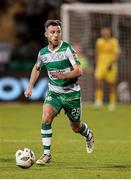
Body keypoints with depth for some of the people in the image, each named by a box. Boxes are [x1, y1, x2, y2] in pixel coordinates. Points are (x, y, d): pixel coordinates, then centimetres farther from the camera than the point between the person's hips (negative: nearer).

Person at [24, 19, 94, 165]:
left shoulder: (68, 49, -16)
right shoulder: (43, 53, -1)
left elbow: (78, 71, -20)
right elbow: (37, 68, 20)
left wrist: (63, 76, -36)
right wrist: (30, 87, 12)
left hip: (71, 93, -3)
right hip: (53, 92, 3)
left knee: (76, 127, 11)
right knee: (46, 118, -22)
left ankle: (88, 135, 47)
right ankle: (46, 154, -14)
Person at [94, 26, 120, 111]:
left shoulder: (114, 42, -5)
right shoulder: (99, 41, 7)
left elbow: (117, 54, -12)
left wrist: (111, 63, -24)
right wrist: (97, 65, 20)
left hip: (111, 66, -3)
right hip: (101, 65, 3)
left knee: (111, 84, 5)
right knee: (98, 80, -19)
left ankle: (112, 103, 20)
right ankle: (99, 100, -16)